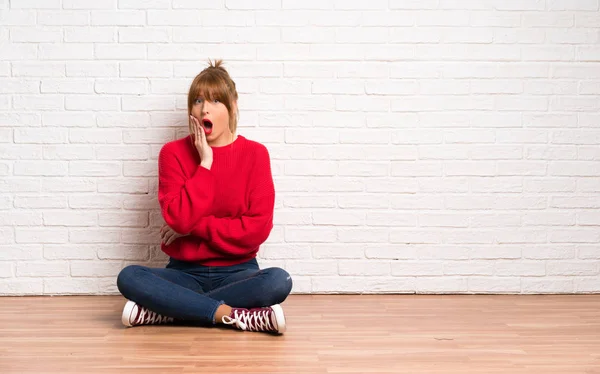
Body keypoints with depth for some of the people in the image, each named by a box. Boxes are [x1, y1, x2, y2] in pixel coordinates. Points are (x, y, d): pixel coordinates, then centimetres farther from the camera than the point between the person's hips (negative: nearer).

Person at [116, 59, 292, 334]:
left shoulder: (255, 154, -2)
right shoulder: (173, 153, 0)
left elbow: (258, 228, -10)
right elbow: (178, 219, -14)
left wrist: (194, 225, -13)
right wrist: (205, 163, -14)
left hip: (236, 271, 0)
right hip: (185, 272, 1)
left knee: (279, 281, -32)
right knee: (129, 277, -27)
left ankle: (164, 311, -23)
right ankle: (233, 315, -26)